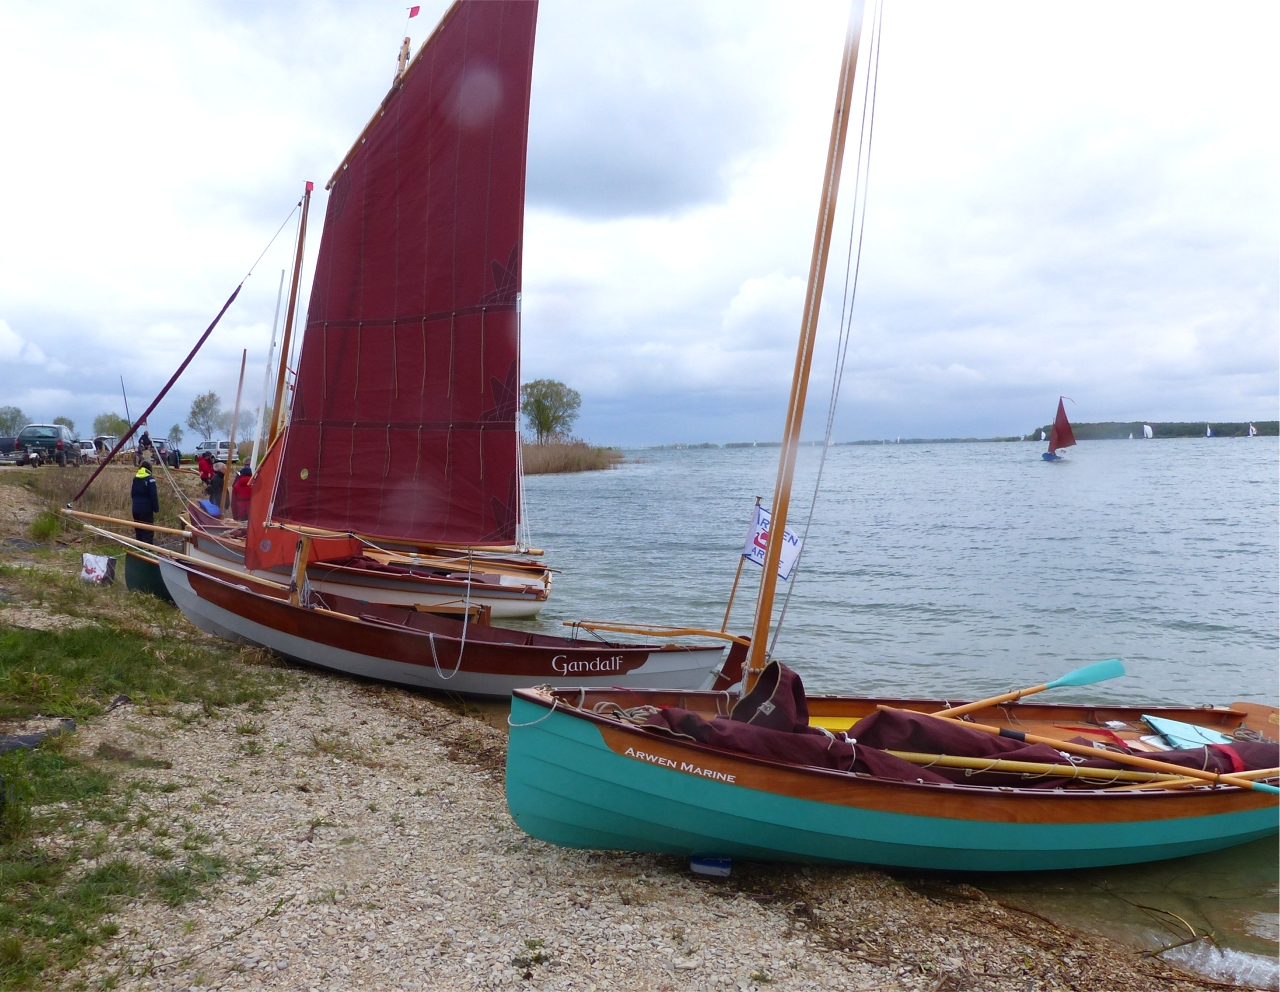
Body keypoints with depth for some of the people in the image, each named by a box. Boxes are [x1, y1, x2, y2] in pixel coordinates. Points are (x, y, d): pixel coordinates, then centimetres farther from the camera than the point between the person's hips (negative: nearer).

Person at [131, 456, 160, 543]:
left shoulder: (135, 478, 9)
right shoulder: (150, 479, -13)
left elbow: (132, 493, 18)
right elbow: (153, 496, -14)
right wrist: (156, 508, -7)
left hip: (136, 508, 7)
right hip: (146, 509, -7)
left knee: (138, 530, 15)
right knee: (148, 531, -4)